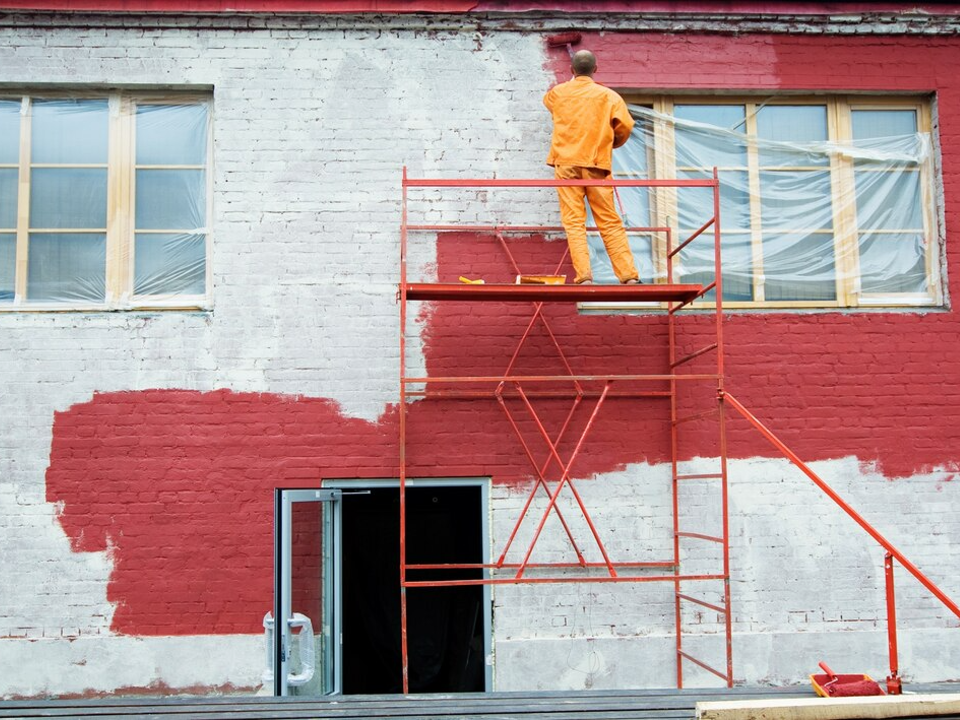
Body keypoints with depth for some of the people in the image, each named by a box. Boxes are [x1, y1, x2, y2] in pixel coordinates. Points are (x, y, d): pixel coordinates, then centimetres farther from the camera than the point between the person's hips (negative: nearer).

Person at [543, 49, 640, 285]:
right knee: (610, 222, 2)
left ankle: (584, 275, -13)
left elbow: (547, 100, 34)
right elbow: (625, 125, -3)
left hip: (567, 163, 0)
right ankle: (629, 275, -2)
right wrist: (613, 143, 18)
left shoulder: (558, 92, 10)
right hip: (597, 165, 0)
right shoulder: (608, 95, 5)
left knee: (574, 222, -2)